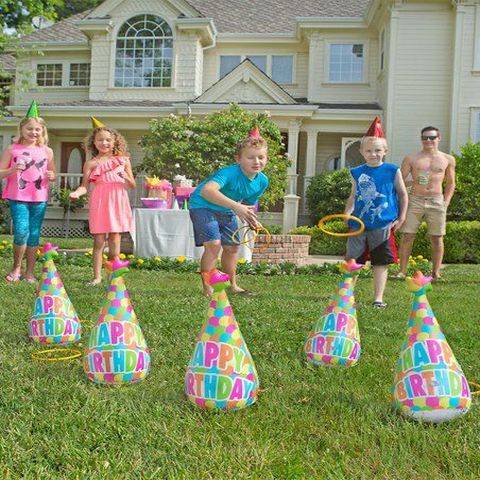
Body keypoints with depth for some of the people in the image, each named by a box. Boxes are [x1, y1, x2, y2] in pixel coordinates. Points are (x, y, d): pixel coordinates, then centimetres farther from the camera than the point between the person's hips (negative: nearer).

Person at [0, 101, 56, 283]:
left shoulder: (47, 151, 9)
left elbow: (53, 174, 19)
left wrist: (51, 176, -5)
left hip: (39, 199, 2)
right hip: (18, 197, -2)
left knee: (34, 235, 4)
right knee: (21, 232, -13)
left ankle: (29, 273, 14)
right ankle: (16, 268, 9)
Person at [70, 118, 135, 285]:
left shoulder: (123, 160, 8)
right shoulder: (91, 163, 4)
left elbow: (132, 185, 10)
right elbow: (84, 185, -2)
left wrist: (125, 176, -10)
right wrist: (76, 193, -23)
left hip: (118, 202, 1)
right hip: (99, 203, -1)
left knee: (115, 240, 1)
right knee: (99, 241, 0)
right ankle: (97, 276, 9)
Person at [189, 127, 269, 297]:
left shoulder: (262, 181, -11)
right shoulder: (230, 173, -35)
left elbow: (249, 204, 8)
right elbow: (207, 190, -53)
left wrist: (251, 220, -13)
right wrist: (236, 206, -58)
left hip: (226, 211, 8)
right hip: (203, 206, -7)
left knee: (232, 246, 15)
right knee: (214, 244, -21)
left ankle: (233, 285, 34)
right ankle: (207, 288, -9)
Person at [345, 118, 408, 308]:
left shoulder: (392, 171, 0)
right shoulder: (357, 173, 7)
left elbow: (403, 194, 7)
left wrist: (401, 218, 3)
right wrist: (347, 212, 1)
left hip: (383, 226, -2)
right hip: (359, 224, 2)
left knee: (380, 263, 4)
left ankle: (378, 298, 12)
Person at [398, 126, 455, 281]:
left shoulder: (448, 159, 9)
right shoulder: (411, 158, 5)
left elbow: (450, 184, 14)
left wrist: (446, 203, 3)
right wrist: (413, 182, -14)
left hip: (436, 201, 1)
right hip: (415, 200, -1)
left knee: (437, 239, 3)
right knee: (407, 236, -3)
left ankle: (436, 273, 11)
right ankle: (402, 271, 4)